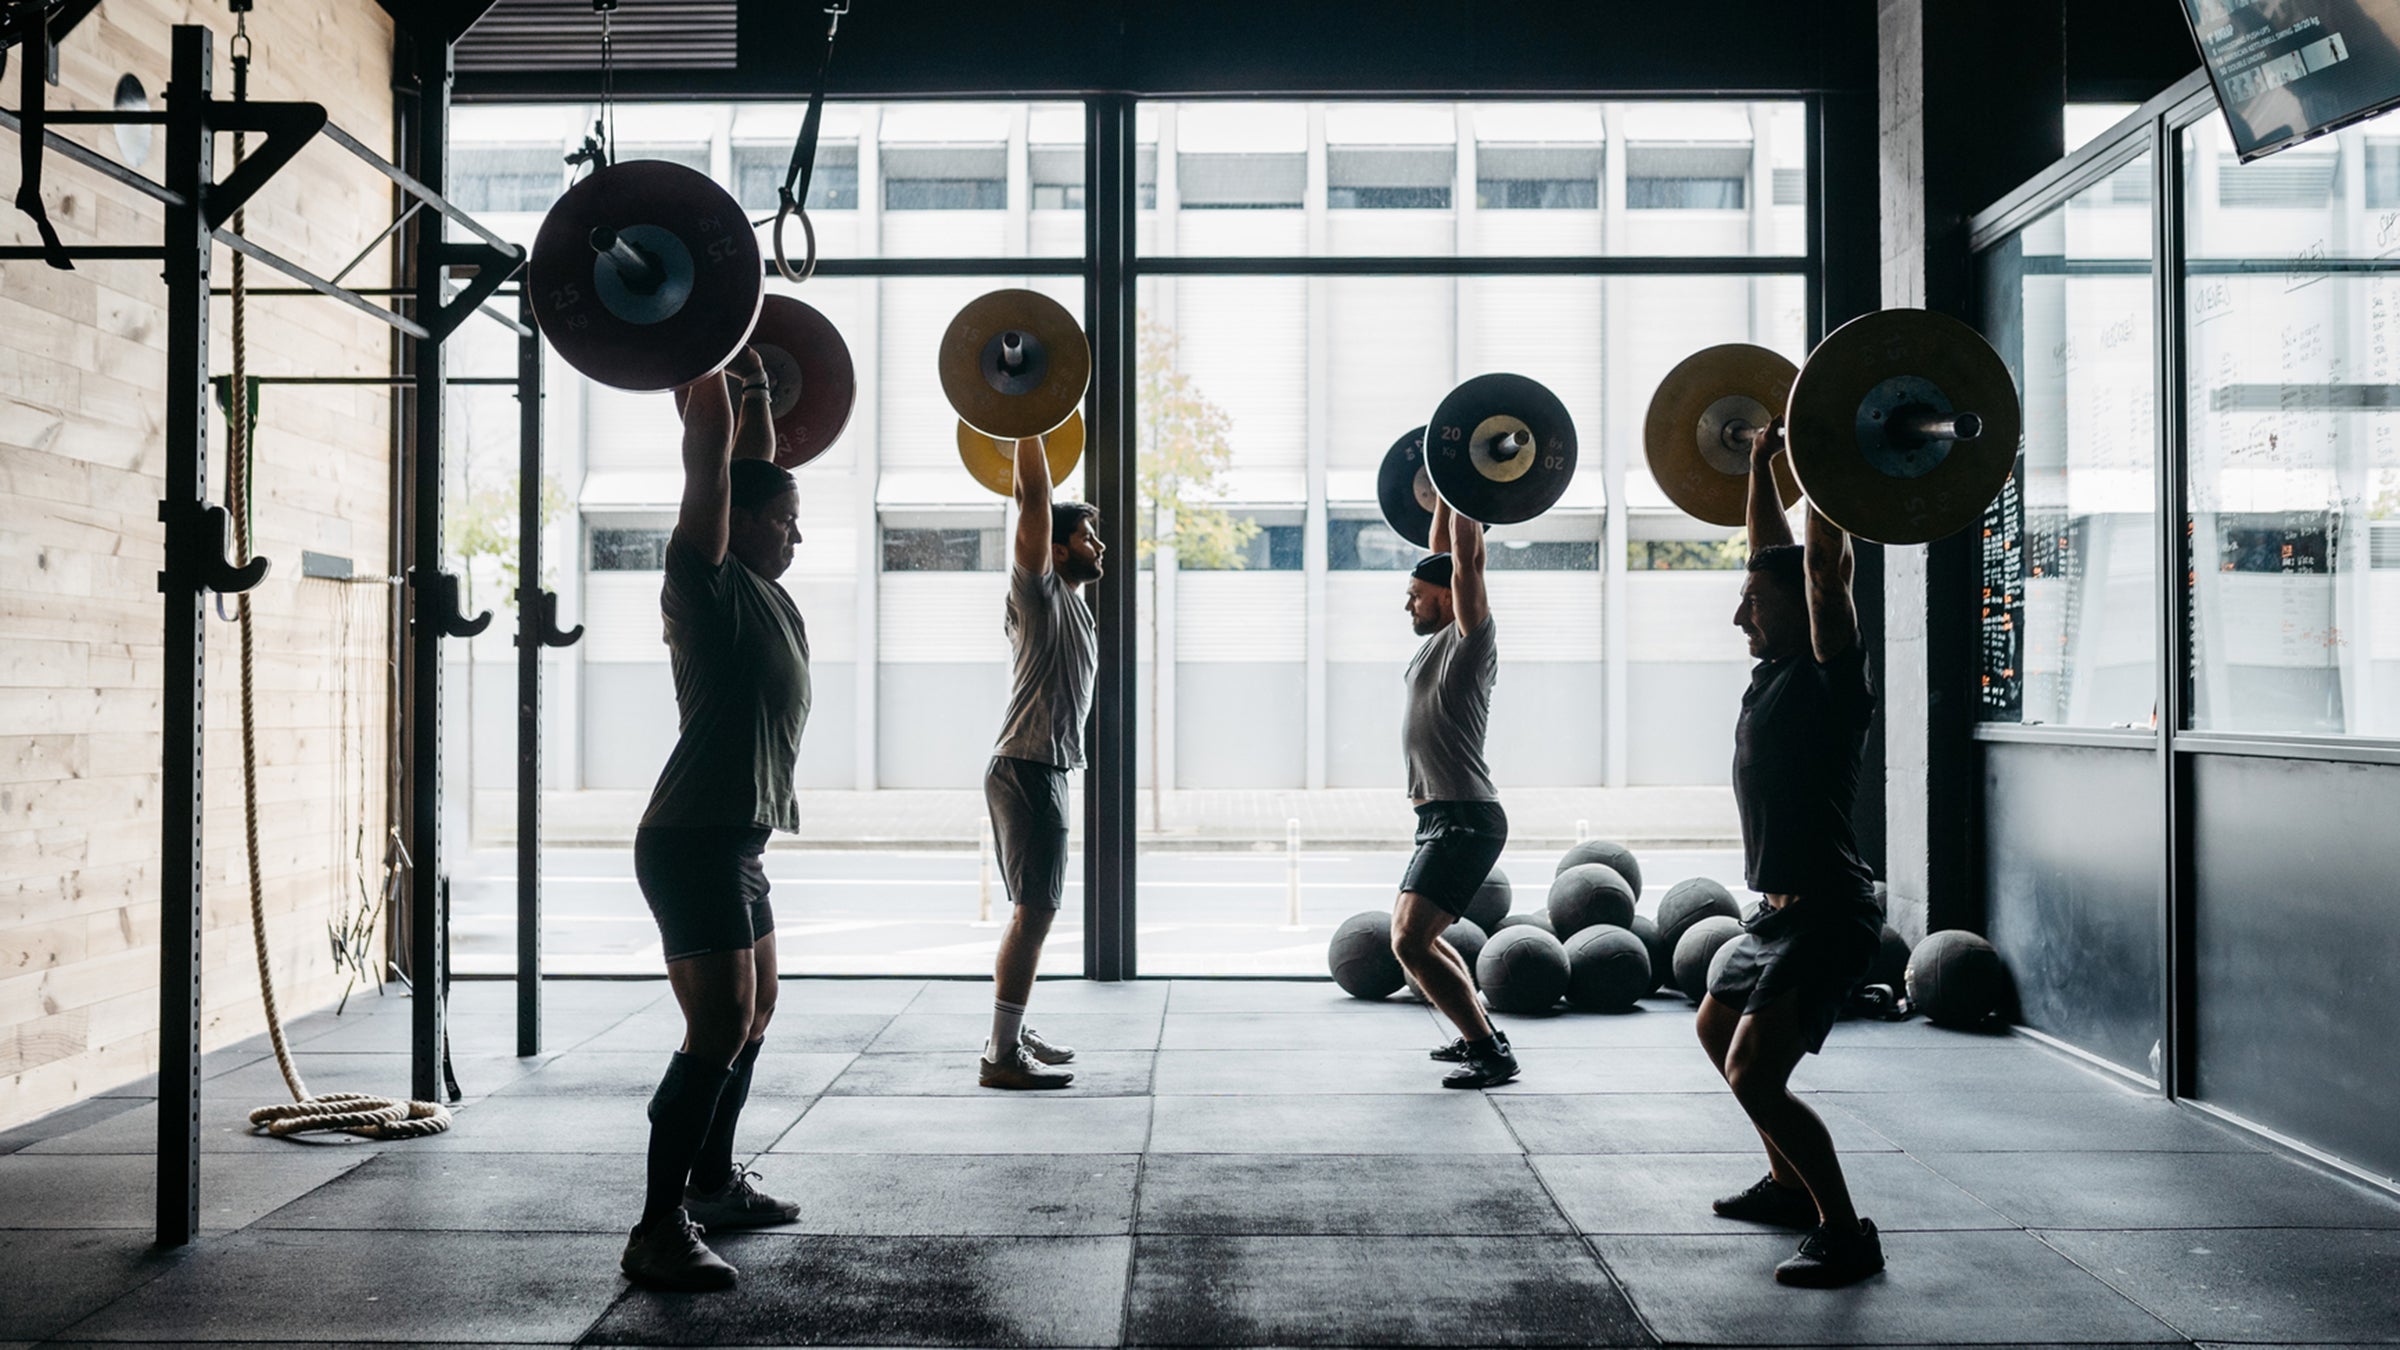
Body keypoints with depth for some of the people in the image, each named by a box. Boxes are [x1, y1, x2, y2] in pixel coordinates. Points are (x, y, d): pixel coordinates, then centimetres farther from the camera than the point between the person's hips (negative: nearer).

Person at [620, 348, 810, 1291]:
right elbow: (709, 459, -17)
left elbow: (755, 462, 26)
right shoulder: (708, 578, -10)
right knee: (719, 1029, -13)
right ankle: (659, 1231, -10)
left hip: (737, 841, 10)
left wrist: (756, 387, 28)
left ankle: (712, 1183, 32)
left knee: (751, 1017, 18)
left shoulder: (763, 588, 13)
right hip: (694, 840, -10)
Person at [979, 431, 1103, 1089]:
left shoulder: (1068, 598, 15)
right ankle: (1001, 1056, -7)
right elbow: (1033, 499, -18)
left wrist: (1037, 428, 30)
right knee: (1034, 910, -10)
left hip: (1042, 771, 10)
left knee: (1036, 910, 15)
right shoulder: (1041, 590, -9)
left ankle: (1012, 1032, 23)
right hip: (1028, 770, -10)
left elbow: (1041, 500, 28)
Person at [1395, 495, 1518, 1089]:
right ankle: (1479, 1034, 29)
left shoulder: (1469, 638, -9)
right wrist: (1442, 496, 27)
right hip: (1442, 818, 11)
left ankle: (1491, 1052, -12)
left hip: (1464, 820, -11)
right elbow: (1440, 555, 25)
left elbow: (1465, 559, -19)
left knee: (1410, 942, -19)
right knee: (1411, 932, 22)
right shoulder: (1439, 639, 14)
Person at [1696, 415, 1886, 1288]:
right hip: (1780, 910, 10)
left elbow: (1825, 564, -27)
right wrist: (1761, 463, 20)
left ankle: (1846, 1235, -4)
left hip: (1824, 913, -10)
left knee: (1754, 1075, -16)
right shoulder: (1776, 670, 8)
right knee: (1718, 1033, 26)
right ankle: (1791, 1183, 37)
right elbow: (1772, 553, 17)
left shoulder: (1829, 676, -15)